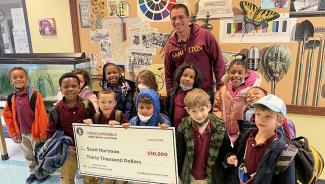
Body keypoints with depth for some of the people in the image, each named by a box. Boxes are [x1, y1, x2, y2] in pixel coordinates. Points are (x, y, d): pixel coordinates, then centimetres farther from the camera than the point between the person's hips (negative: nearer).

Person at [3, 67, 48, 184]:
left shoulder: (34, 94, -18)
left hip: (35, 132, -5)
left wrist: (43, 133, -14)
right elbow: (7, 116, 8)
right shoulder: (11, 98, -2)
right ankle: (33, 172, 41)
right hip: (21, 134, 5)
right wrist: (13, 133, 6)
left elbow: (42, 115, -17)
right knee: (28, 155, 21)